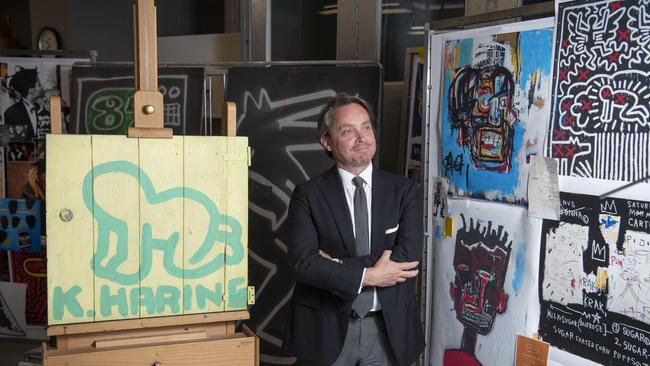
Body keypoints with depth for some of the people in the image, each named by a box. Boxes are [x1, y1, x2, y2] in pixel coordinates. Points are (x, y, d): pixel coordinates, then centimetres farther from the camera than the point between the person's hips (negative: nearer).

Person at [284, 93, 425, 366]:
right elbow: (303, 262, -14)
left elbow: (408, 256, -12)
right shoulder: (308, 195, -4)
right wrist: (367, 275, -17)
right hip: (327, 329, -1)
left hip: (388, 328, 1)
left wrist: (335, 263, -14)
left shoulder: (405, 191, 0)